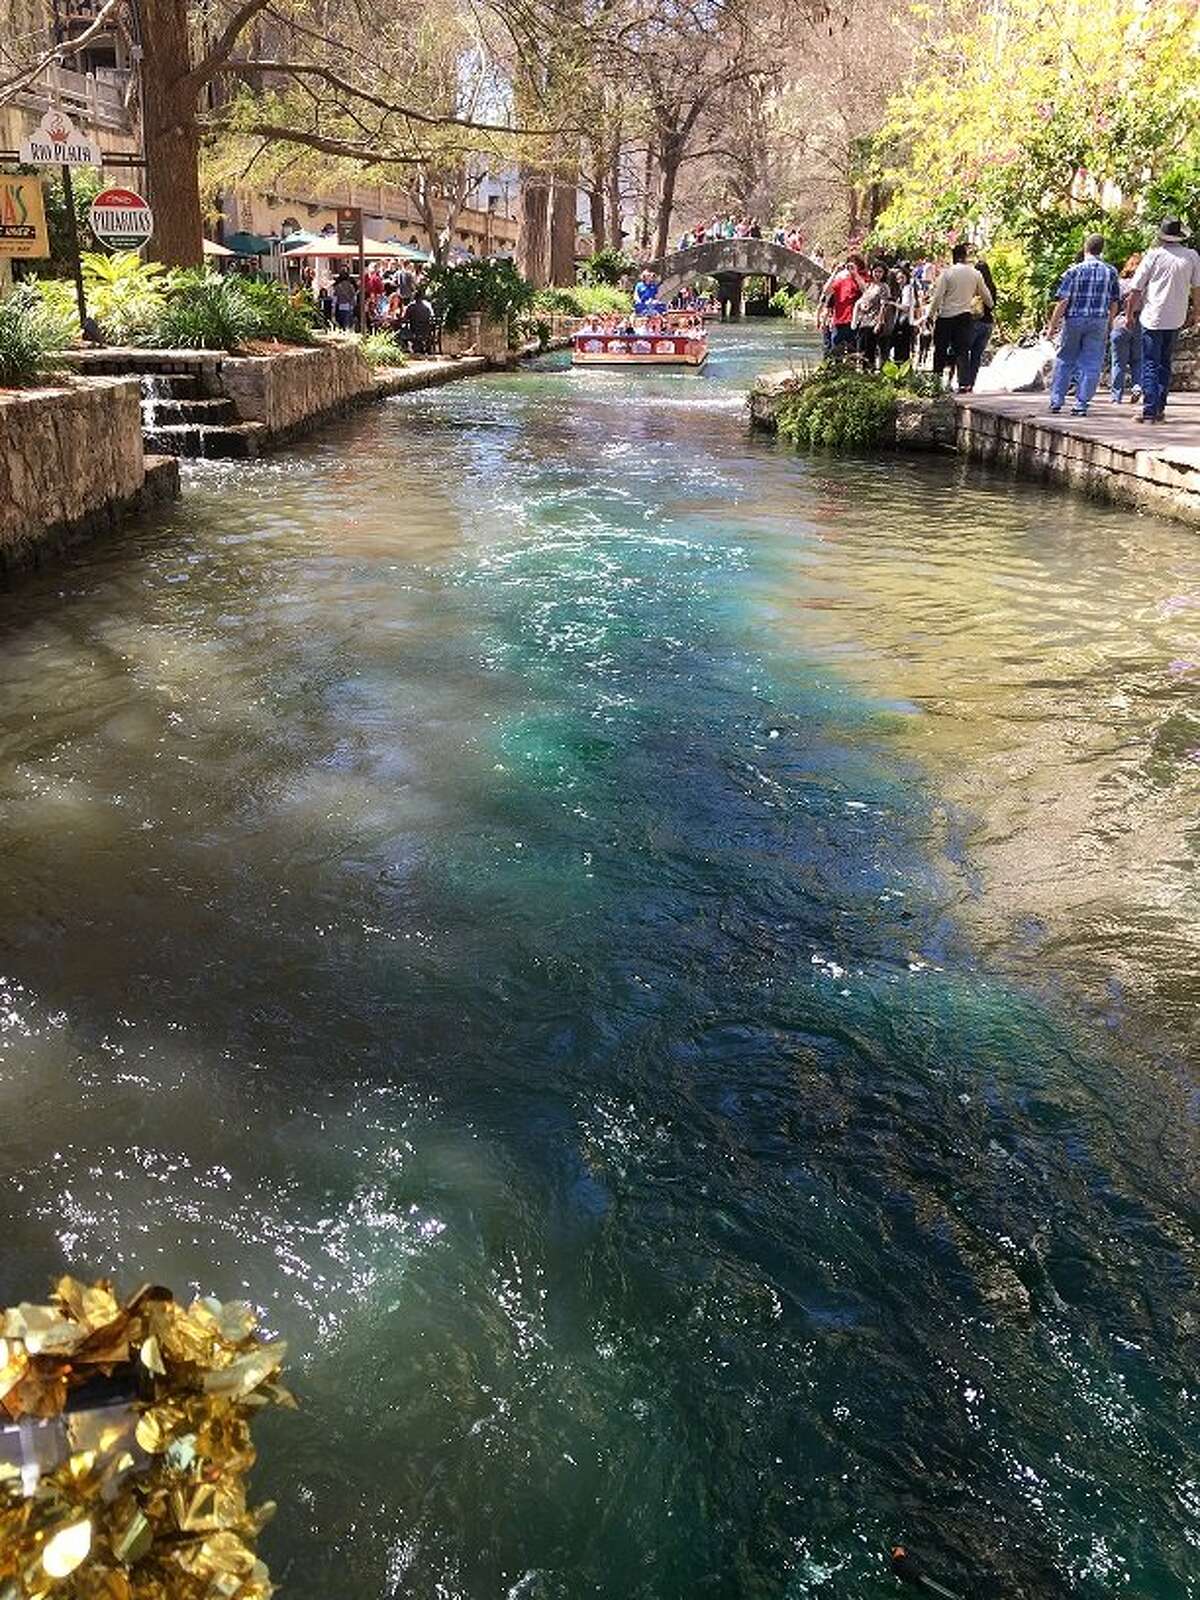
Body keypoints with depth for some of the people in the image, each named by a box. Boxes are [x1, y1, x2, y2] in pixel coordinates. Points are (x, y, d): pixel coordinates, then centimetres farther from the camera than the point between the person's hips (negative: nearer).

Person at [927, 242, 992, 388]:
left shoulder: (947, 273, -8)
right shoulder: (975, 273, 5)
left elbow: (937, 296, -11)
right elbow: (985, 294, 16)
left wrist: (931, 315, -2)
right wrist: (990, 306, 35)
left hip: (946, 316, -3)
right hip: (965, 315, 3)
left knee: (940, 350, 6)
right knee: (963, 351, 3)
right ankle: (963, 383, -5)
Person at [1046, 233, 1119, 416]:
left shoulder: (1074, 270, -6)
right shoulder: (1111, 272, 4)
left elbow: (1063, 301, -10)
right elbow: (1114, 302, 8)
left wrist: (1052, 325, -5)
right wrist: (1109, 324, 19)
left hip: (1074, 320, -1)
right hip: (1099, 321, 1)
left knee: (1065, 361, 10)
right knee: (1091, 363, 4)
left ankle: (1056, 402, 10)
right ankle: (1081, 404, 0)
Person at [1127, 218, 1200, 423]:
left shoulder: (1153, 256, -5)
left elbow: (1135, 290, -4)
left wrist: (1129, 314, 8)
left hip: (1152, 318, -3)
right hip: (1176, 320, 3)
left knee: (1150, 365, -1)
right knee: (1165, 365, 15)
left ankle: (1150, 410, -9)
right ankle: (1160, 409, 17)